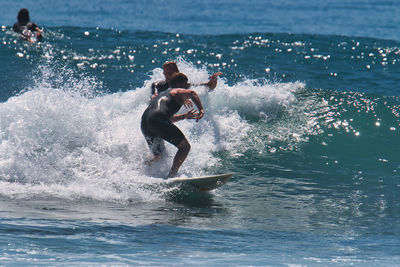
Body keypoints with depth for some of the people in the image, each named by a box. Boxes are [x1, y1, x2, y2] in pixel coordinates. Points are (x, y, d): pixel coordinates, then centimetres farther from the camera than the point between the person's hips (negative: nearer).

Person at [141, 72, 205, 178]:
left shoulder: (163, 94, 39)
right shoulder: (178, 91, 14)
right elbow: (191, 93, -9)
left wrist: (184, 116, 50)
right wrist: (201, 109, -15)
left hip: (144, 123, 9)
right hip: (157, 119, -9)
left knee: (159, 156, 24)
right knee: (185, 146, -8)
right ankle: (171, 176, -24)